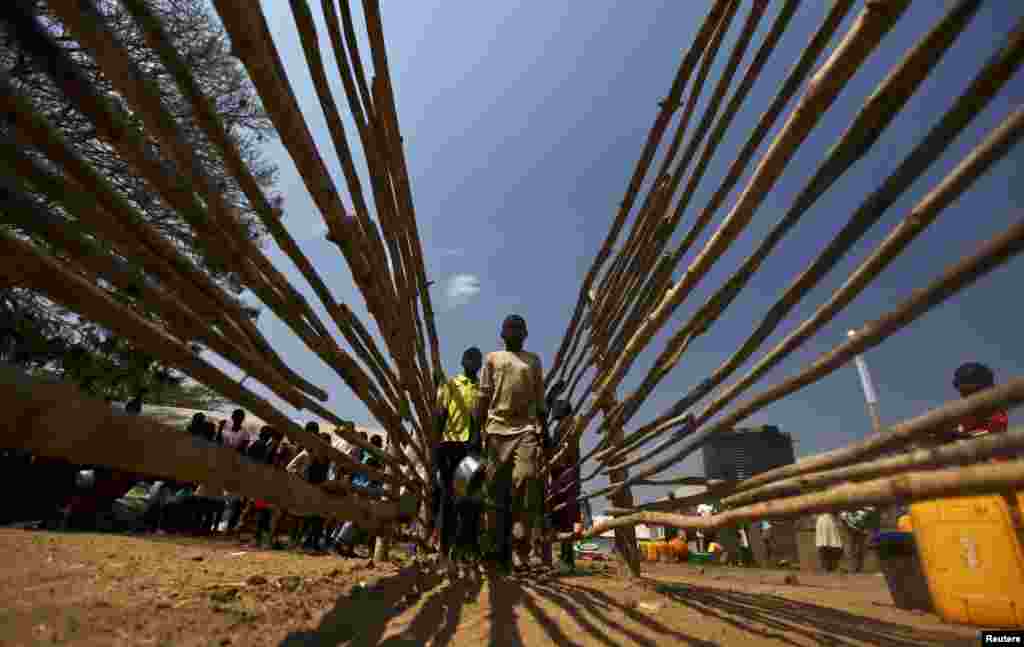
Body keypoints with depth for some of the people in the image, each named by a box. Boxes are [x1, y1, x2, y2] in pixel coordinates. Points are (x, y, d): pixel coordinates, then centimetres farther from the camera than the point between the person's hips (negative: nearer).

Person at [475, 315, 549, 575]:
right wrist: (479, 429, 0)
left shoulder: (534, 360, 19)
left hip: (527, 428, 0)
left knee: (526, 479, -17)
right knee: (499, 488, 1)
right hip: (498, 429, 0)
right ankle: (502, 549, 10)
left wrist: (544, 428, 6)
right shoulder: (492, 358, 15)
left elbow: (540, 398, 16)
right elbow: (483, 397, 9)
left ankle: (521, 547, -11)